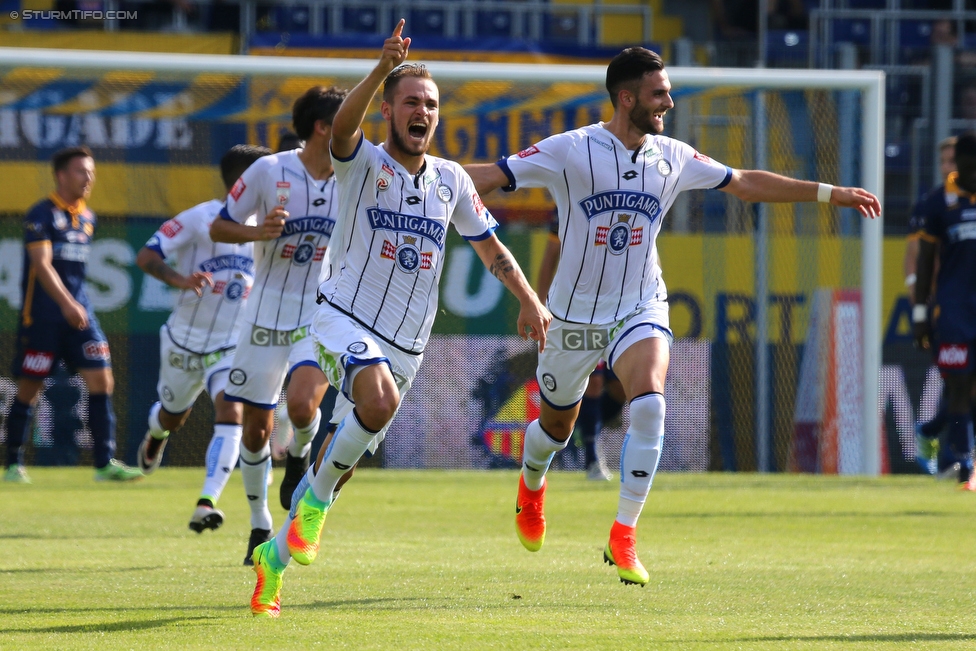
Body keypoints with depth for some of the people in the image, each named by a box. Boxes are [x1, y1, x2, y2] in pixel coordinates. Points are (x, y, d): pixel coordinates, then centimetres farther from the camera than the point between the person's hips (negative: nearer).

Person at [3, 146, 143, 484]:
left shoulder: (87, 218, 13)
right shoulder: (42, 214, -9)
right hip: (41, 315, -6)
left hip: (78, 313, 6)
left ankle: (105, 462, -5)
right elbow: (41, 264, -19)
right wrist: (66, 303, -30)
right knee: (29, 389, 0)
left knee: (101, 380, -5)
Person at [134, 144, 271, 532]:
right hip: (186, 340, -2)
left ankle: (206, 503, -27)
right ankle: (156, 433, 59)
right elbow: (146, 256, -19)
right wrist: (178, 279, -37)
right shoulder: (200, 219, -16)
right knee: (174, 416, 19)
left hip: (232, 346, 2)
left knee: (230, 412, -23)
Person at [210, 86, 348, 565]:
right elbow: (219, 228, -2)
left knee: (302, 404, -26)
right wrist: (258, 232, -21)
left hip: (323, 317, 1)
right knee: (256, 430, 4)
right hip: (267, 318, -1)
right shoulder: (269, 171, -9)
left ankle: (300, 453, 10)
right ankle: (260, 526, 25)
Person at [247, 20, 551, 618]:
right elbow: (341, 128, -29)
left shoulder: (452, 180, 8)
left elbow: (489, 245, 19)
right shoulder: (364, 163, -6)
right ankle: (316, 501, -13)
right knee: (379, 398, -34)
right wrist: (382, 70, -44)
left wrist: (530, 299, 6)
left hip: (406, 342, 5)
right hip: (346, 318, -5)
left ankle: (276, 554, 23)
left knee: (352, 451, 6)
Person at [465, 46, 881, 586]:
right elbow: (490, 176, -16)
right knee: (556, 425, 13)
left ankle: (623, 538, -20)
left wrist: (828, 193, 12)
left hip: (640, 310, 2)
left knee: (649, 403, -26)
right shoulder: (570, 151, -13)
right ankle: (531, 486, 51)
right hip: (575, 313, -2)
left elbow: (744, 183, 12)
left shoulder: (672, 157, 0)